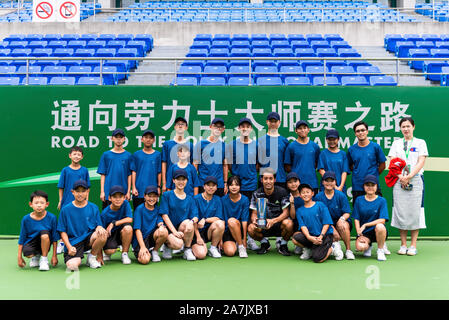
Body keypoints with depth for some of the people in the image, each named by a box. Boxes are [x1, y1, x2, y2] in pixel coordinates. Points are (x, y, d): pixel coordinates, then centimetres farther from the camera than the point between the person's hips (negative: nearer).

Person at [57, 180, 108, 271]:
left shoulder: (93, 208, 5)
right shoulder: (66, 210, 1)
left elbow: (98, 226, 6)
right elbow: (63, 232, 2)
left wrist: (100, 228, -17)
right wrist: (69, 247, -11)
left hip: (89, 239, 2)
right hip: (73, 242, -2)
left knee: (103, 233, -31)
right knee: (72, 266, -30)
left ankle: (92, 256, -4)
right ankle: (78, 257, 9)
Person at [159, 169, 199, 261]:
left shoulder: (190, 199, 10)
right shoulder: (167, 195, 1)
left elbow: (195, 216, 1)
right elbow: (164, 215, -6)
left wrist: (192, 221, -24)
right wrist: (174, 231, -17)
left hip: (183, 229, 3)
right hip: (169, 229, -3)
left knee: (187, 222, -31)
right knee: (178, 244, -32)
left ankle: (187, 250, -11)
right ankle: (167, 245, 5)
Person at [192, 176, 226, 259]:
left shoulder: (217, 200, 5)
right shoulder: (196, 199, -5)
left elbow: (219, 218, -4)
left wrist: (205, 220, -20)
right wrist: (198, 237, -13)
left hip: (209, 230, 3)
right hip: (197, 231, -3)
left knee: (220, 223, -30)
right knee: (201, 255, -26)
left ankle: (213, 248, -7)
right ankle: (195, 246, 12)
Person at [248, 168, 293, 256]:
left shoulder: (282, 192, -8)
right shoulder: (257, 194, -2)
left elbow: (286, 212, -12)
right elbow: (254, 213, 0)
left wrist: (273, 221, -30)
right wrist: (254, 220, -26)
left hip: (279, 223, -1)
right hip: (262, 224, 2)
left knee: (288, 223, -35)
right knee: (251, 228, -28)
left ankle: (283, 245, -2)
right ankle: (264, 243, 6)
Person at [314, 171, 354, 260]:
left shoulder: (341, 195, -3)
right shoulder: (318, 197, 0)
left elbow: (347, 213, -2)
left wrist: (342, 219, -26)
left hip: (341, 220, 0)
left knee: (343, 225, -35)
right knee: (335, 235, -32)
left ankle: (348, 250, -15)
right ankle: (335, 243, 5)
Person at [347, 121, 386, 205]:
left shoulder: (375, 147, 0)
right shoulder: (351, 149, 5)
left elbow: (382, 165, 6)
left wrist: (374, 175, 4)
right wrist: (359, 173, 4)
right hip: (357, 187, 2)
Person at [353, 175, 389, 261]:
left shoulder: (382, 201, -2)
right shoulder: (359, 200, 5)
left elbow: (382, 220, -12)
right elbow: (356, 219, 3)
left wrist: (365, 225, -18)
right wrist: (359, 234, -12)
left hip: (377, 231, -1)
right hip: (364, 232, 1)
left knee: (380, 226, -37)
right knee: (360, 246, -30)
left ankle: (380, 250, -10)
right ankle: (368, 245, 11)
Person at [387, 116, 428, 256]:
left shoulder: (420, 143, 8)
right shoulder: (396, 143, 14)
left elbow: (421, 162, -2)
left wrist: (409, 176, -15)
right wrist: (400, 177, -10)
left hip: (416, 180, -2)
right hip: (399, 181, 2)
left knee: (415, 212, -5)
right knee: (400, 212, -1)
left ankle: (413, 245, 2)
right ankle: (403, 245, 8)